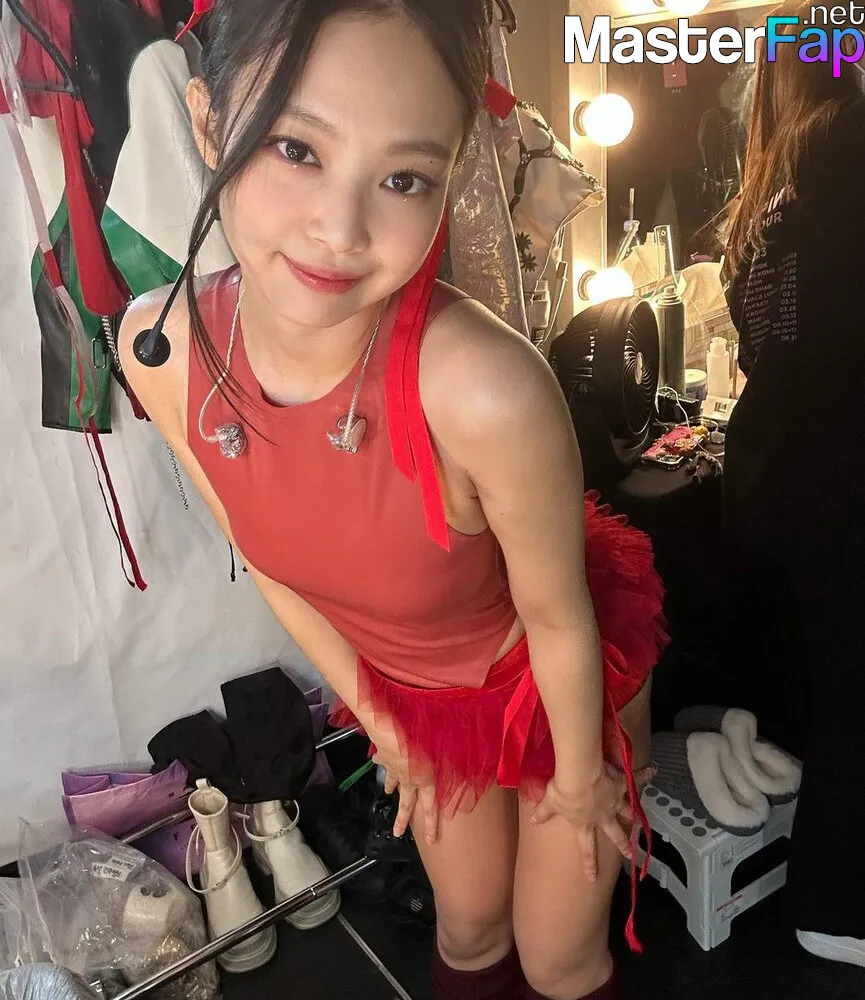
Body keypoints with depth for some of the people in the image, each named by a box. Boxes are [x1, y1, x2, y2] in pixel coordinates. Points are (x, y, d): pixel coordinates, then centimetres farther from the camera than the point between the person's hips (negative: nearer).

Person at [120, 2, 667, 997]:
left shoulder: (484, 389, -41)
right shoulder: (158, 349, -25)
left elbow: (557, 615, -23)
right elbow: (267, 558, -9)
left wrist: (579, 777, -4)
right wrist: (377, 720, 3)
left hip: (570, 673, -3)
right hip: (412, 686, 4)